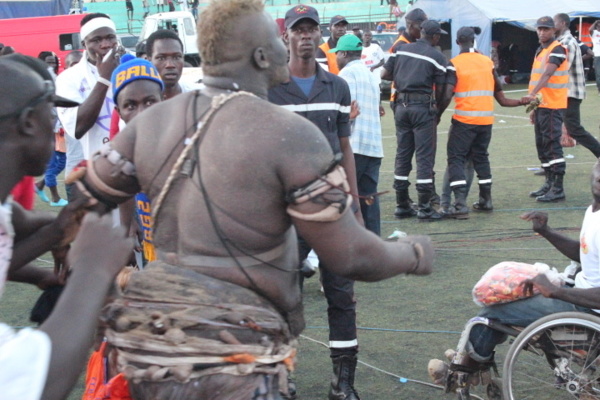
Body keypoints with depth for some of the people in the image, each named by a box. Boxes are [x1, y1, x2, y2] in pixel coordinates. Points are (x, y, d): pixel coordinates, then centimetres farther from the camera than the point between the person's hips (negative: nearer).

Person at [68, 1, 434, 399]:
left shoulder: (153, 121, 6)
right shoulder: (289, 134, -10)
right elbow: (352, 257, -7)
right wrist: (414, 254, 11)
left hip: (148, 340, 7)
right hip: (228, 356, -7)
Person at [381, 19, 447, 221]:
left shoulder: (401, 49, 8)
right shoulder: (437, 57, -3)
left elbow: (385, 74, 8)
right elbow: (440, 90, -5)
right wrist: (437, 111, 9)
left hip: (402, 104, 5)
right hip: (424, 106, -5)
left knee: (402, 155, 11)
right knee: (425, 157, -2)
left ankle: (402, 205, 16)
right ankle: (425, 208, -2)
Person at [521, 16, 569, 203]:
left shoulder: (557, 50, -11)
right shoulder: (540, 51, 18)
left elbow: (547, 75, -26)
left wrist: (532, 95, -39)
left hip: (552, 106, -9)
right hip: (540, 105, 9)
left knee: (552, 145, -10)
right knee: (542, 145, 13)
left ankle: (558, 189, -8)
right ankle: (549, 183, 22)